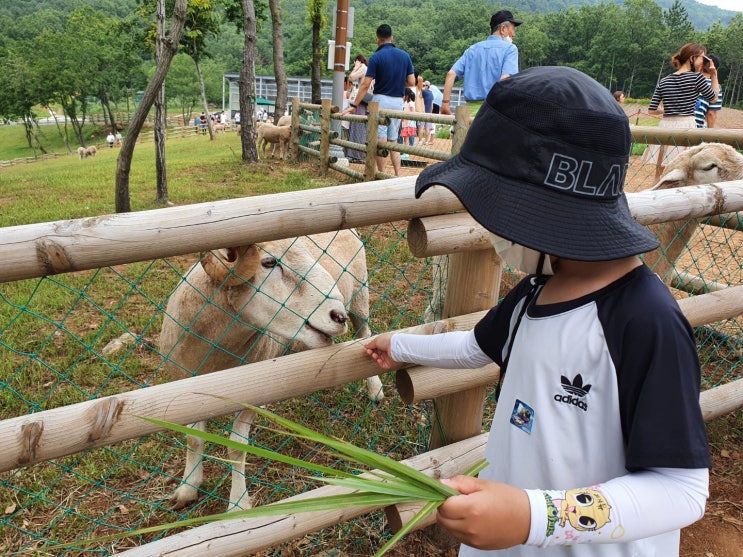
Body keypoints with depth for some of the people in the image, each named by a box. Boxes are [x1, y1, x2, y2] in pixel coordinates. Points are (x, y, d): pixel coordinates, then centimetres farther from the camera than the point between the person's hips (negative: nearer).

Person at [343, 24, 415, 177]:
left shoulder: (376, 57, -8)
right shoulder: (405, 55, 4)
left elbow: (365, 85, -10)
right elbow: (411, 82, 3)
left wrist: (354, 105, -6)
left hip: (381, 100, -4)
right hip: (398, 101, 4)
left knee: (381, 140, 1)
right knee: (393, 140, 13)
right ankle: (398, 175, 7)